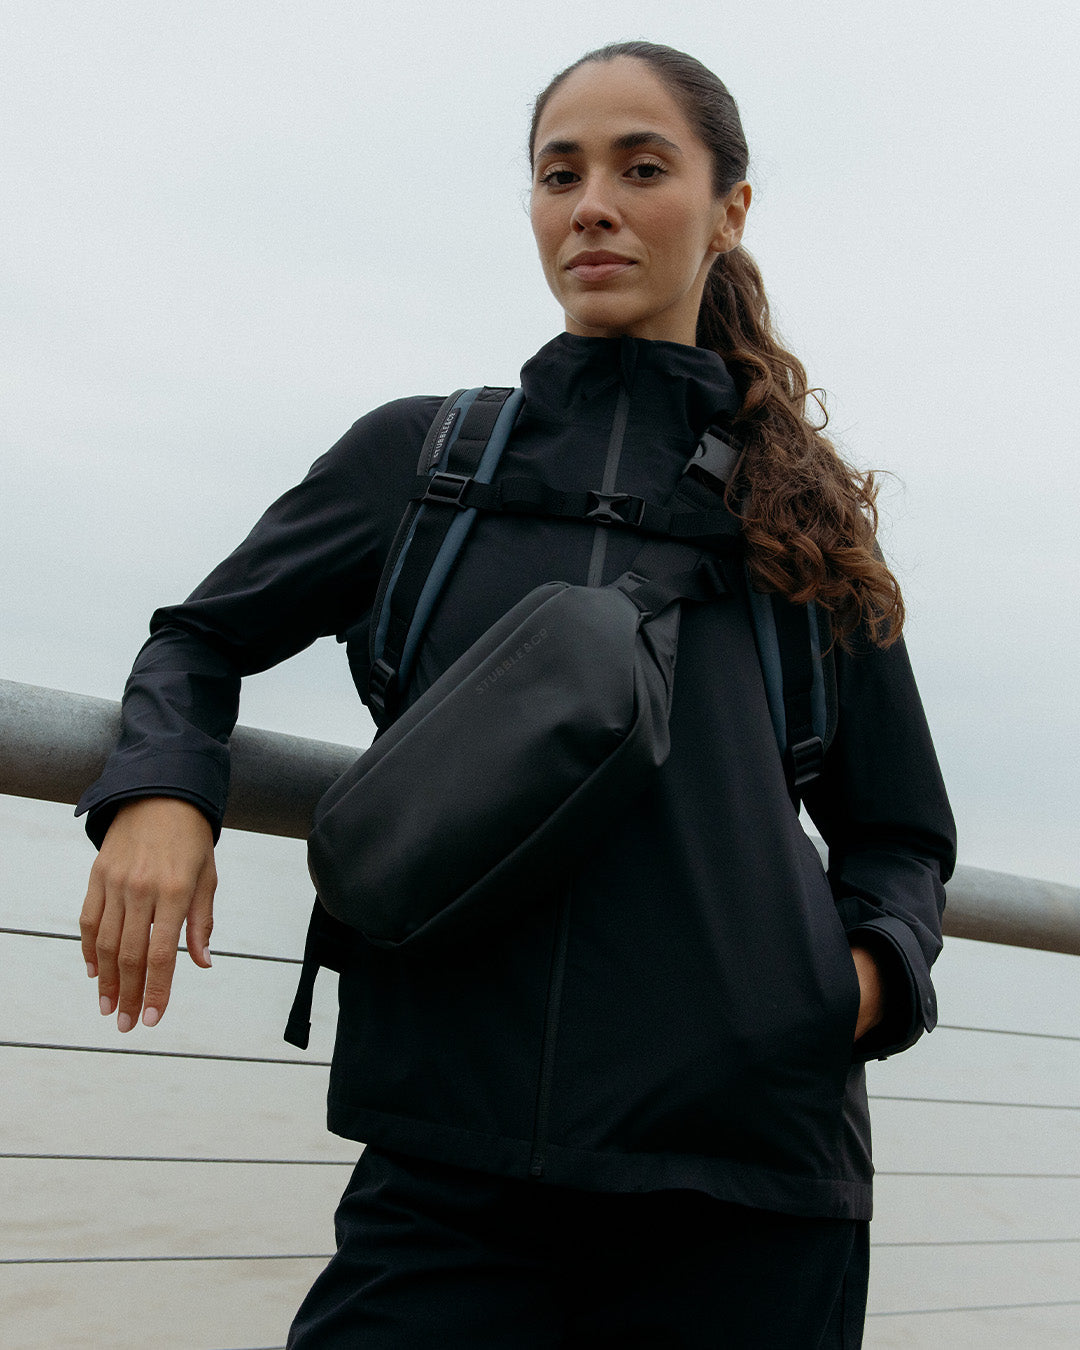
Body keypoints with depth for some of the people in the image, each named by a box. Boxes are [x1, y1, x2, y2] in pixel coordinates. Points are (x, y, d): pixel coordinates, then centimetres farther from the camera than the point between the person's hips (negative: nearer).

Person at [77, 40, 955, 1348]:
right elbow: (202, 639, 18)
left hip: (751, 1174, 1)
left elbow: (899, 835, 18)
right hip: (451, 1168, 0)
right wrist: (158, 792, -4)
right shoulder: (418, 455, 9)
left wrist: (876, 966, -4)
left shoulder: (805, 514, 10)